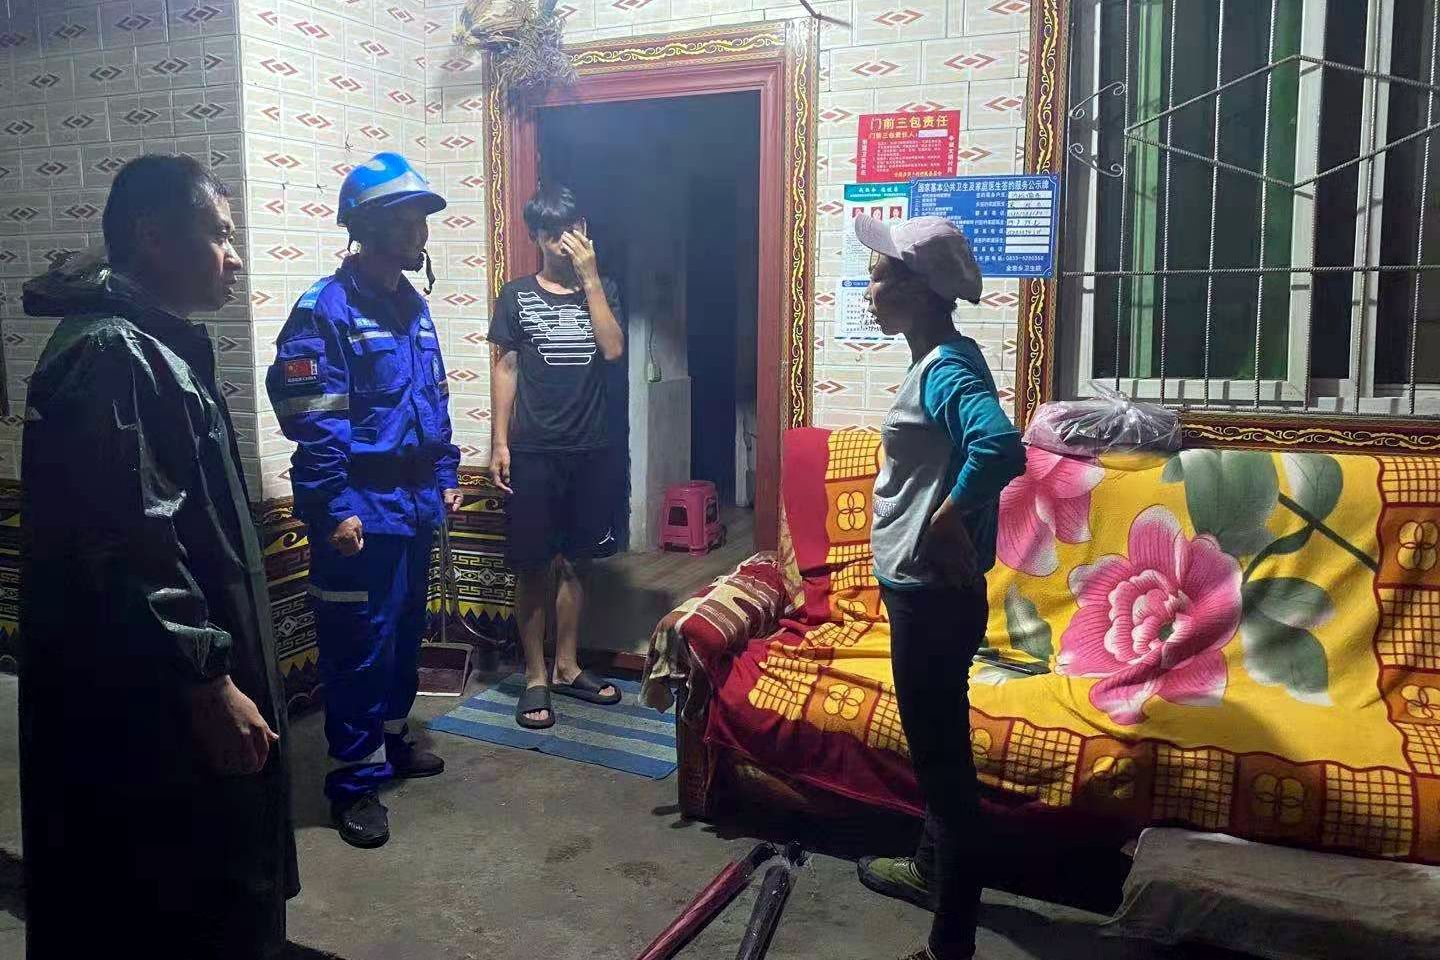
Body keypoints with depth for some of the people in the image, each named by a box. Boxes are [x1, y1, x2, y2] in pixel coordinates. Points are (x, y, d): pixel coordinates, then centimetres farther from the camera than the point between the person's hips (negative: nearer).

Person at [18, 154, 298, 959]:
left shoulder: (153, 344, 13)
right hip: (149, 702, -10)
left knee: (212, 887, 23)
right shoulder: (109, 355, -20)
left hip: (177, 683, 10)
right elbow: (130, 547, -26)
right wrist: (208, 683, -22)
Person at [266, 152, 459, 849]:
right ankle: (356, 780, 13)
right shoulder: (327, 311, -14)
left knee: (406, 631, 18)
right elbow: (313, 424, -19)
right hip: (362, 511, -8)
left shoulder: (413, 307, 11)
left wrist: (446, 476, 17)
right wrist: (335, 509, -21)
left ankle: (391, 740, 36)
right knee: (360, 643, 0)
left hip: (415, 505, 8)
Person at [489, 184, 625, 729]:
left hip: (588, 451, 2)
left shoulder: (600, 291, 8)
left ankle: (567, 667, 25)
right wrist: (499, 443, -5)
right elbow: (504, 368, 1)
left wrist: (590, 277, -11)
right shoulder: (516, 295, 2)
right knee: (533, 566, 2)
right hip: (533, 453, -2)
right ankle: (535, 678, 13)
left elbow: (613, 349, -9)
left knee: (573, 561, 12)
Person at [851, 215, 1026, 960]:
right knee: (933, 743, 25)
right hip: (920, 589, 10)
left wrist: (947, 520, -26)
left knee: (941, 753, 1)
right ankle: (933, 867, 46)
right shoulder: (938, 362, 10)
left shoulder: (947, 368, -21)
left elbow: (1001, 447, -40)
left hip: (934, 594, -10)